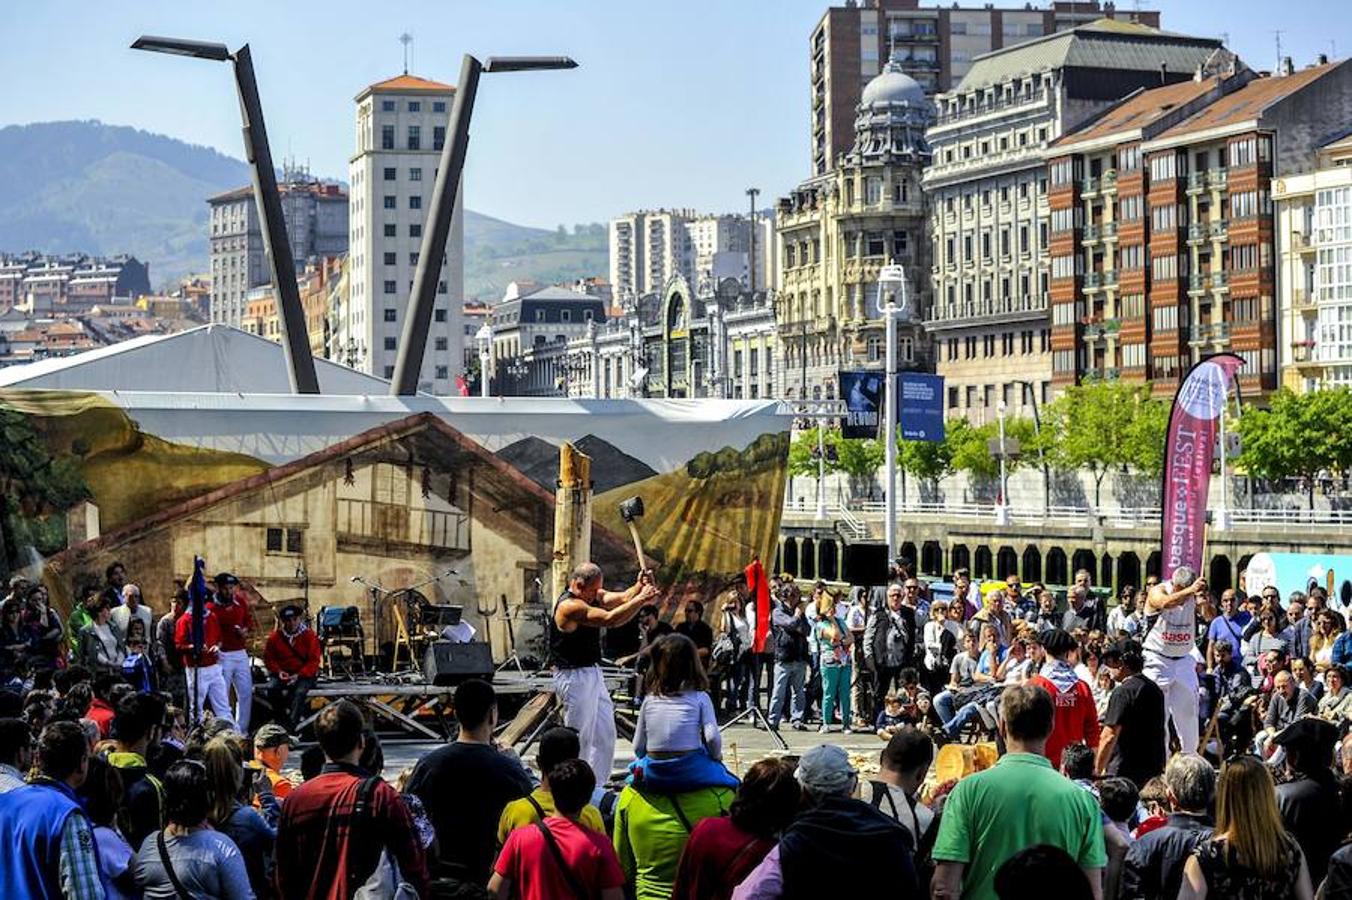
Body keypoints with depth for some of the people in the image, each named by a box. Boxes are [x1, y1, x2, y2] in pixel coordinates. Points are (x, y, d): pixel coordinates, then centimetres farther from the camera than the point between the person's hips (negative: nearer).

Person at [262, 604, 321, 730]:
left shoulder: (309, 636, -3)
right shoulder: (275, 637, 3)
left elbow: (314, 661, -6)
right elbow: (268, 658, 9)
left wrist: (299, 675, -18)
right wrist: (278, 671, -10)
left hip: (304, 674, -3)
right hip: (282, 673, 3)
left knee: (300, 692, -34)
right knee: (272, 688, -29)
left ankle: (291, 726, -41)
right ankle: (281, 719, -17)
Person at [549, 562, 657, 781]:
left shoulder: (593, 595, 8)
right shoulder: (569, 606, -22)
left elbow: (623, 598, -1)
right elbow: (610, 619, -29)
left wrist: (639, 587, -21)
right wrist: (641, 599, -29)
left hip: (592, 674, 10)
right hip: (574, 678, -10)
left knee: (605, 735, 12)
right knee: (580, 739, -3)